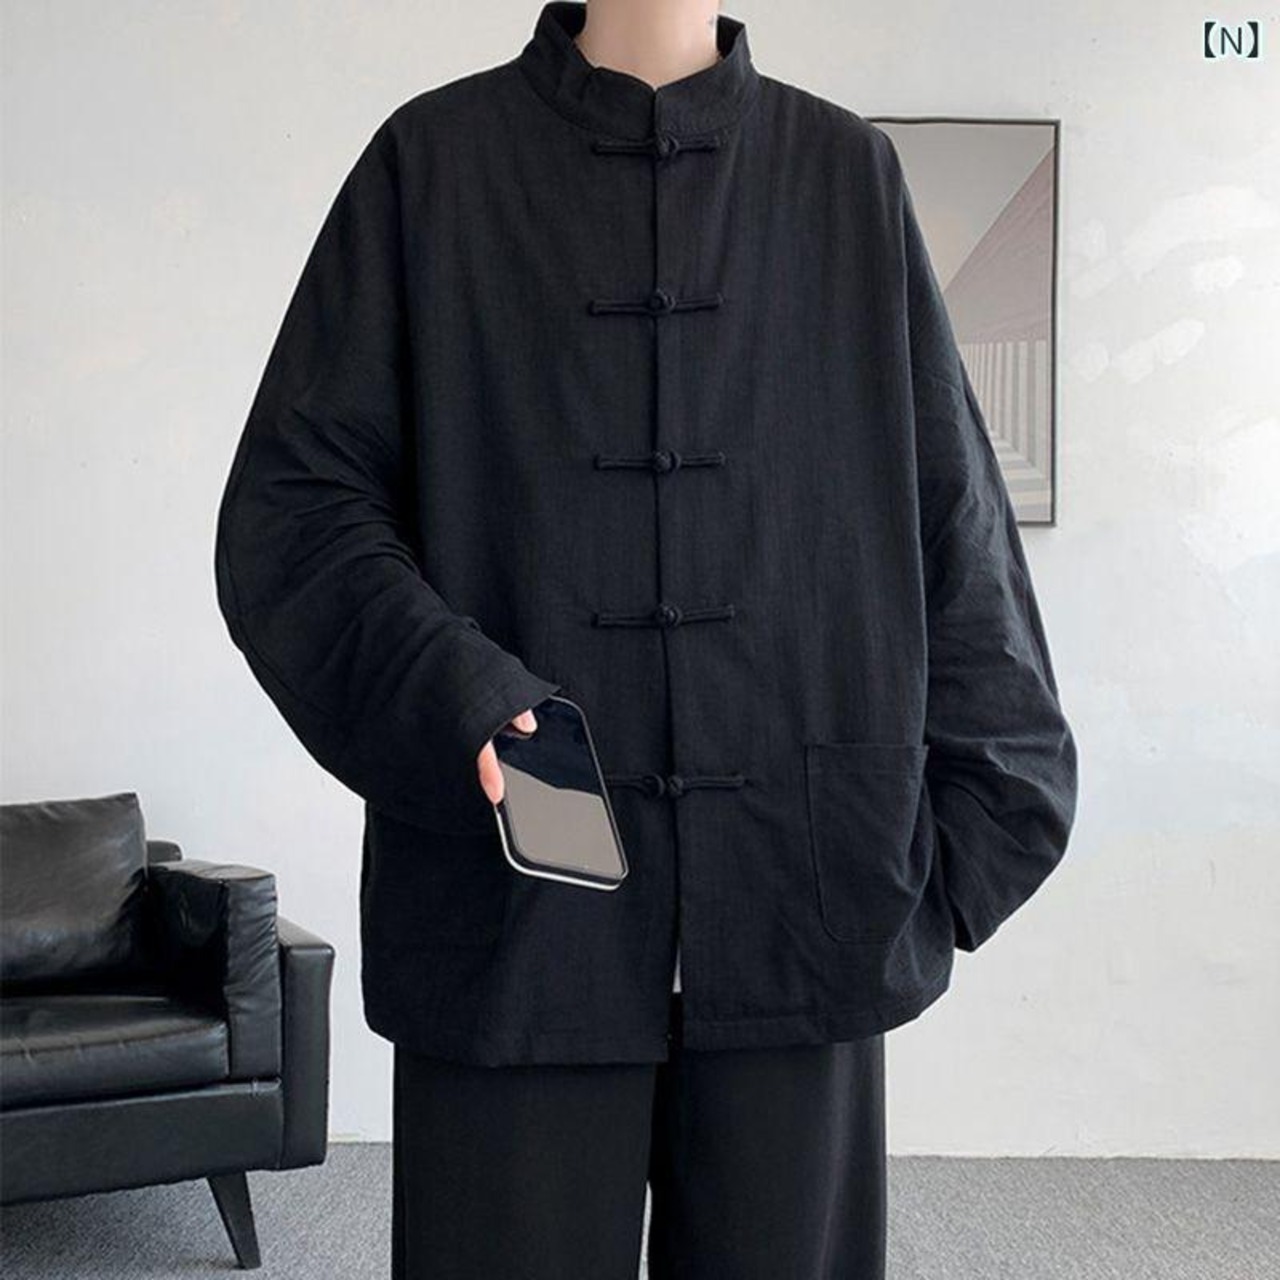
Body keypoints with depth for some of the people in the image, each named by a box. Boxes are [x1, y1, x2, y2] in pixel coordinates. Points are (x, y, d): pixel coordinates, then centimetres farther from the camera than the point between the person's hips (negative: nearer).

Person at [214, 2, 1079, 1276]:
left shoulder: (848, 176, 12)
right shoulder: (432, 161, 6)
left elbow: (953, 530, 11)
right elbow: (289, 503, 2)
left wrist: (978, 831, 6)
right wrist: (444, 697, -16)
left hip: (798, 908, 2)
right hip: (514, 920, -1)